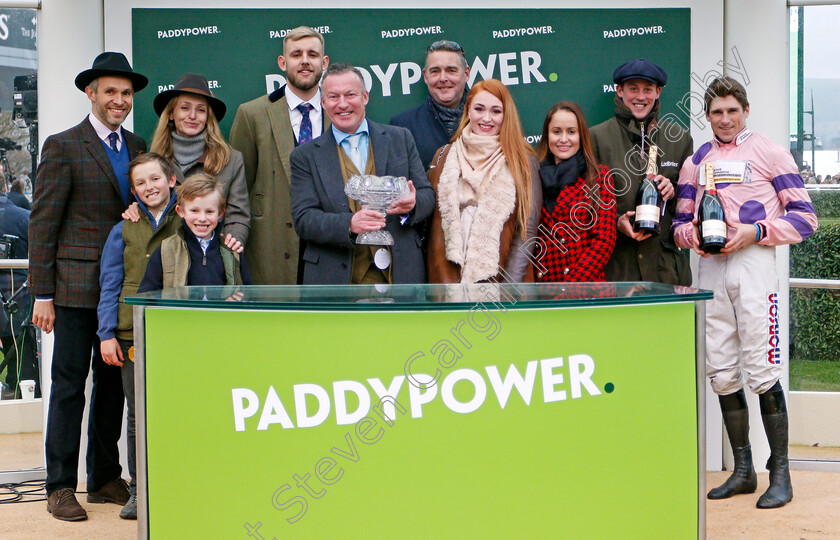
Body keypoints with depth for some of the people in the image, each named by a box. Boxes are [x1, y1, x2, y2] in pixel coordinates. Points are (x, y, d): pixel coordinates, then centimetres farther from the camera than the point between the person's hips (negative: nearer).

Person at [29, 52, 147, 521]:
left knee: (114, 382, 11)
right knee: (69, 384, -1)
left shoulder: (138, 147, 13)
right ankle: (61, 487, 6)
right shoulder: (63, 147, -4)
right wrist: (42, 294, -10)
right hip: (77, 286, -5)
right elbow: (43, 223, -6)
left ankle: (105, 478, 21)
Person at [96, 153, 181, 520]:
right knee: (139, 415, 5)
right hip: (133, 335, 1)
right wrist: (107, 334, 1)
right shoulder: (123, 231, 7)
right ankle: (139, 491, 15)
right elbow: (109, 286, 7)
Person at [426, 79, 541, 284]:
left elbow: (528, 229, 0)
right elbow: (435, 227, 9)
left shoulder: (522, 161, 5)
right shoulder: (444, 156, 11)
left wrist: (511, 285, -10)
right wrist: (444, 282, -1)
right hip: (451, 277, 2)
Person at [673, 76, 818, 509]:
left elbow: (804, 217, 0)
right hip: (710, 267, 5)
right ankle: (742, 469, 16)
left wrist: (753, 232, -13)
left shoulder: (768, 152, 4)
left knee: (761, 371, -9)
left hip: (753, 262, -5)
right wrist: (694, 235, -3)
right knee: (720, 372, 5)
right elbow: (680, 222, 20)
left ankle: (780, 473, 0)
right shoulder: (696, 161, 17)